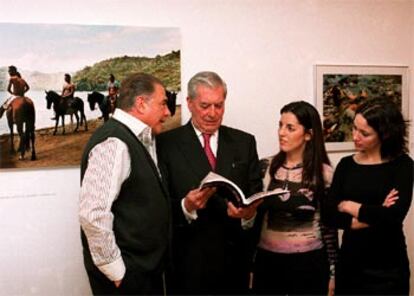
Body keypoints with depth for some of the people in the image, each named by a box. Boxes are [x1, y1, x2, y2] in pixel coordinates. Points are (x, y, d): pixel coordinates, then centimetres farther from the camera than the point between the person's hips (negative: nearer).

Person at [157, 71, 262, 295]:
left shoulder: (244, 142, 6)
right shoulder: (166, 143, -5)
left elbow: (256, 193, 5)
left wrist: (248, 209, -17)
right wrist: (186, 207, -27)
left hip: (234, 256, 3)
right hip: (188, 260, -3)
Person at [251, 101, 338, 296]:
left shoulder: (323, 173, -7)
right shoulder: (266, 167, 0)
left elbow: (329, 226, -1)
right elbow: (255, 216, 6)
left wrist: (332, 273, 2)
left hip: (308, 263, -2)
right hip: (268, 260, 3)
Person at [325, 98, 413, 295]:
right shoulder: (346, 165, 2)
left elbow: (395, 215, -20)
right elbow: (330, 215, -7)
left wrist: (351, 206, -9)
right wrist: (375, 216, -16)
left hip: (388, 268, -3)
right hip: (350, 262, 3)